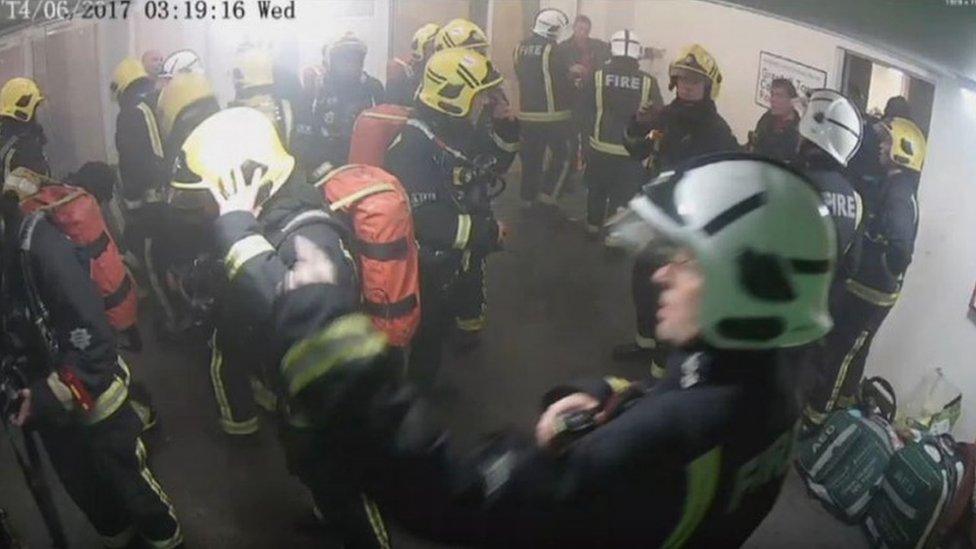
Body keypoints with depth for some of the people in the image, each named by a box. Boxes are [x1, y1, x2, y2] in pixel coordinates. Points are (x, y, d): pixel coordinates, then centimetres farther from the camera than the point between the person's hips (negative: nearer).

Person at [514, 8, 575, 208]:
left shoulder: (520, 48, 5)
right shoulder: (554, 50, -15)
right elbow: (564, 82, -9)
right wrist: (568, 105, 7)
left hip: (527, 113, 6)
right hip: (553, 114, -6)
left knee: (531, 157, 13)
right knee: (562, 155, 7)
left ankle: (528, 197, 18)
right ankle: (548, 192, 1)